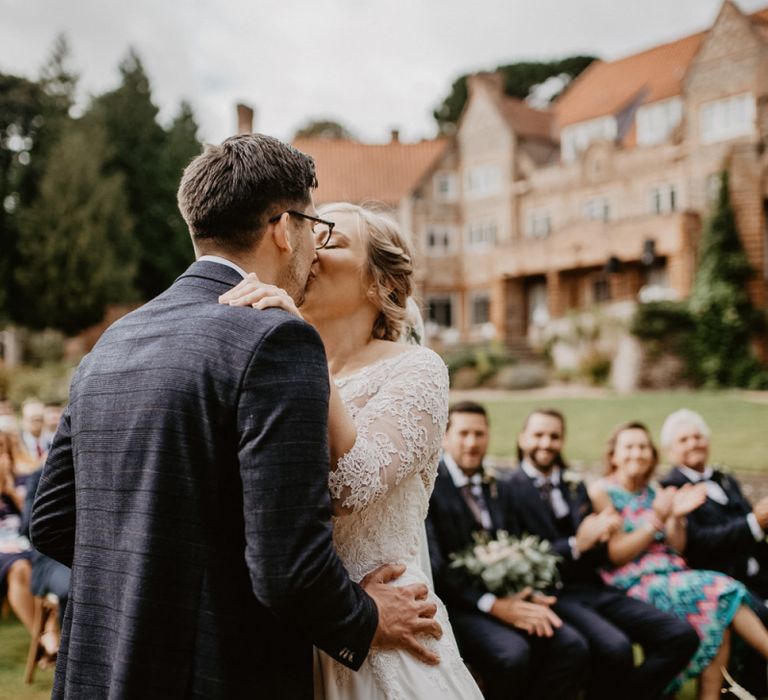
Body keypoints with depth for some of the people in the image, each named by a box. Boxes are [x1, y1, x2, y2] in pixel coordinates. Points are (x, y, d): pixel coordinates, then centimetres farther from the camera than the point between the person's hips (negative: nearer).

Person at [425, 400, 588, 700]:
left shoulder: (500, 488, 16)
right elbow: (433, 563, -15)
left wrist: (531, 596, -7)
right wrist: (492, 604, -21)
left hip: (506, 598, 6)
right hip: (454, 604, -6)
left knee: (572, 646, -16)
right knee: (513, 654, -31)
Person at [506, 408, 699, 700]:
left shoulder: (575, 488, 17)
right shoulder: (509, 488, -4)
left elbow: (599, 558, 14)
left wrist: (600, 537, -9)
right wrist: (576, 544, -21)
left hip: (592, 588, 7)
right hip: (551, 594, -7)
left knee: (683, 635, -8)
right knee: (615, 647, -33)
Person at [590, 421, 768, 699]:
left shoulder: (654, 493, 14)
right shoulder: (602, 491, -3)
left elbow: (675, 549, 12)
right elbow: (616, 554, -9)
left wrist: (677, 517, -7)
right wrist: (656, 519, -16)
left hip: (671, 575, 5)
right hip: (634, 584, -5)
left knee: (720, 612, -23)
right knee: (720, 593, -24)